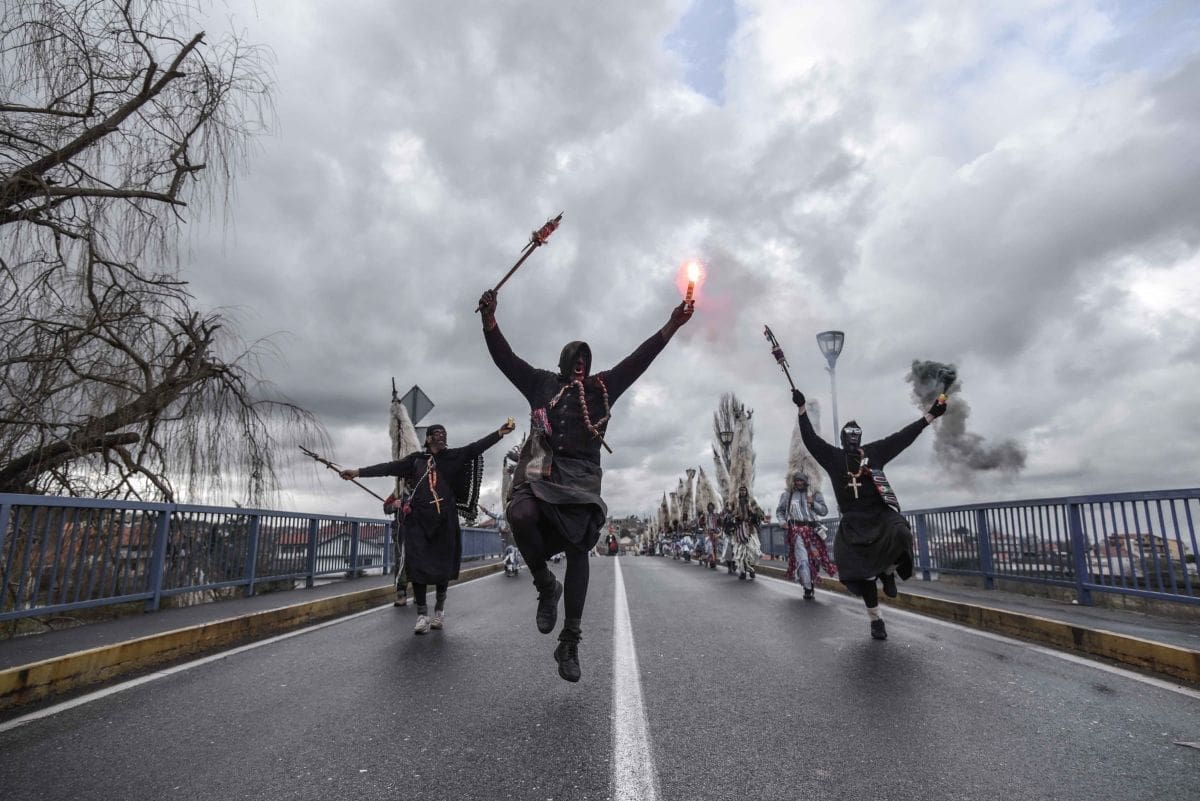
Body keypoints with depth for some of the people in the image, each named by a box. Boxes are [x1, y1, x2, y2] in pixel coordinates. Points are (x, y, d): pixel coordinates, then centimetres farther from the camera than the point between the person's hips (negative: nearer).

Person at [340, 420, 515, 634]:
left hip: (444, 519, 0)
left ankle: (439, 608, 24)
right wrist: (358, 471, -2)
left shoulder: (453, 456, 9)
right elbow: (390, 467, 5)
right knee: (417, 564, -5)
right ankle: (422, 615, 1)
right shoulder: (416, 458, 9)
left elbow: (475, 448, -2)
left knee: (442, 564, 5)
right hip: (418, 519, 0)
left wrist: (499, 433, -14)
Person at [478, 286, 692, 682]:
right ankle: (545, 584, -2)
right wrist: (489, 319, -4)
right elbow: (505, 357, 9)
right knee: (521, 514, -31)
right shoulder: (541, 383, 17)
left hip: (582, 476, 1)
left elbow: (639, 359, 12)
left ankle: (569, 643, 2)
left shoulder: (602, 387, 18)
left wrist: (671, 325, 5)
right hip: (541, 469, -1)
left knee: (577, 550, -6)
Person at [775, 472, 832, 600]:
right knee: (803, 559, -12)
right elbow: (779, 511, 14)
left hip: (812, 529, 3)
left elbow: (824, 511, 4)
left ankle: (809, 581, 29)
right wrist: (783, 522, -4)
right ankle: (808, 589, -8)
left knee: (815, 556, 8)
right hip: (796, 530, -3)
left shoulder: (814, 494, 8)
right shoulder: (787, 494, 6)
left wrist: (813, 503, -12)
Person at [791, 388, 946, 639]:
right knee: (861, 569, -7)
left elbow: (904, 436, 12)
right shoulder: (833, 457, 8)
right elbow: (810, 438, 0)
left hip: (881, 512, 1)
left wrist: (931, 415, 10)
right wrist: (802, 408, -8)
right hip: (853, 520, -1)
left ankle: (889, 571, 0)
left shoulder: (874, 451, 12)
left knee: (901, 535, -32)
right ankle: (876, 619, 11)